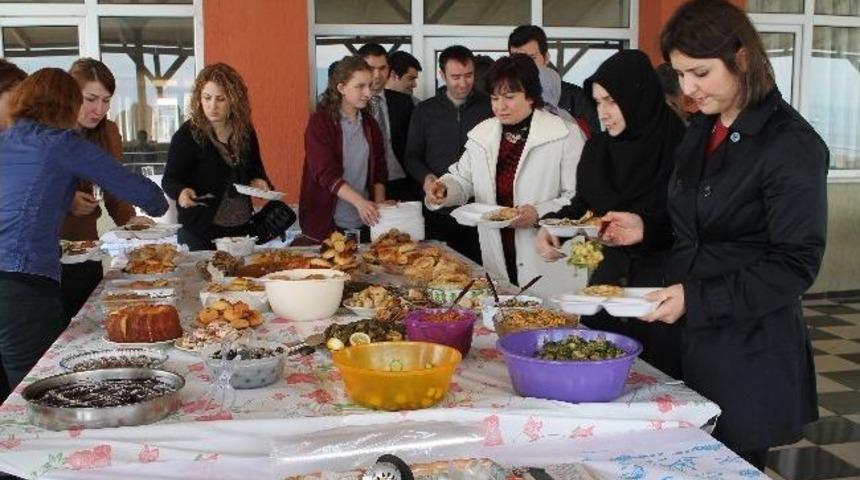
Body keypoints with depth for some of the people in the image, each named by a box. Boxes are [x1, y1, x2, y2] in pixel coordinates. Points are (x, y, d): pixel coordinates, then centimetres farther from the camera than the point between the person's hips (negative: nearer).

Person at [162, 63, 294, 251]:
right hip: (201, 233, -4)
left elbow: (255, 170, 19)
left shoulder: (245, 132, 4)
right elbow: (170, 180, -10)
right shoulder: (186, 136, -11)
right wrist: (181, 192, -32)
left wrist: (258, 181, -4)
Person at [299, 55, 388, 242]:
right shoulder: (320, 122, -7)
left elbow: (379, 171, 11)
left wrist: (379, 206, -5)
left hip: (364, 221, 5)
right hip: (327, 223, -5)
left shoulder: (369, 124, 10)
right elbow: (325, 173, -17)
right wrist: (359, 201, -29)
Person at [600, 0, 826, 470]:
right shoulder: (700, 131, 9)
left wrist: (697, 299, -21)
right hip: (688, 338, 7)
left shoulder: (791, 145, -14)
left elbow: (795, 265, -16)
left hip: (750, 350, -7)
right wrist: (646, 229, 3)